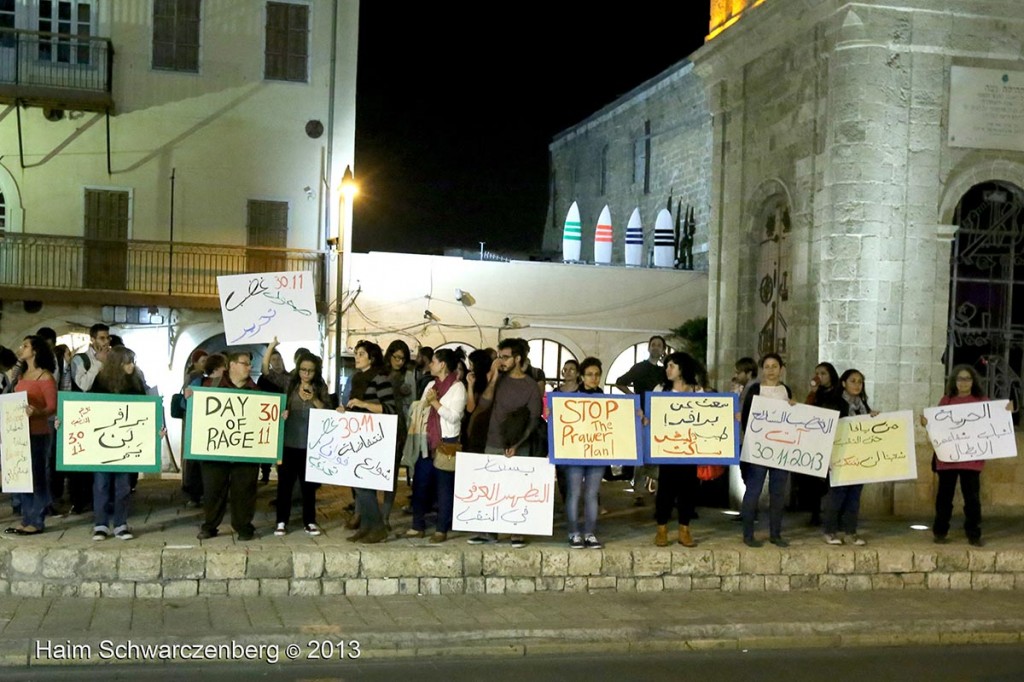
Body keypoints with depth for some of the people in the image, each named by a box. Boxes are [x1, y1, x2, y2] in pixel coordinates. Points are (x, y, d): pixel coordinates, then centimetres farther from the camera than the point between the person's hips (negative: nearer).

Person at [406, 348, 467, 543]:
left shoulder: (457, 387, -5)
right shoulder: (431, 385, 14)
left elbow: (453, 416, -14)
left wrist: (434, 402, -13)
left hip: (447, 441, -6)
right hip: (428, 441, 6)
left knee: (444, 486, 0)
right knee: (419, 483, 6)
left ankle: (442, 529, 6)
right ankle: (418, 526, 14)